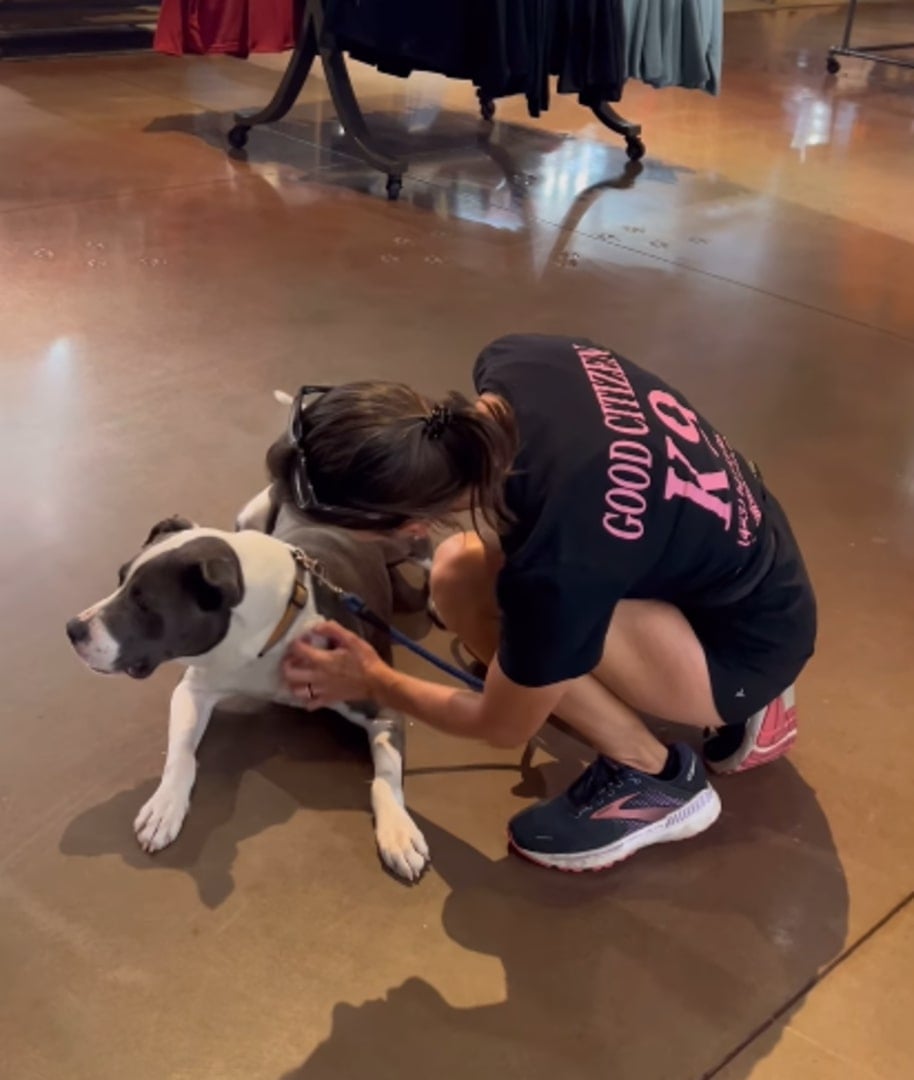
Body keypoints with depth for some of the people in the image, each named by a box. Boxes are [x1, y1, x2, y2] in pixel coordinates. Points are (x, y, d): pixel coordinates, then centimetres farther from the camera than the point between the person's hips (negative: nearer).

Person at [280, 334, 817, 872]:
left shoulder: (552, 567, -34)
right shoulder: (512, 363, -17)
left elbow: (504, 727, -13)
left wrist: (373, 681, 3)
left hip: (749, 646, -8)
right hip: (742, 559, 8)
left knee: (463, 577, -22)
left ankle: (653, 778, -3)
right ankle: (739, 711, 13)